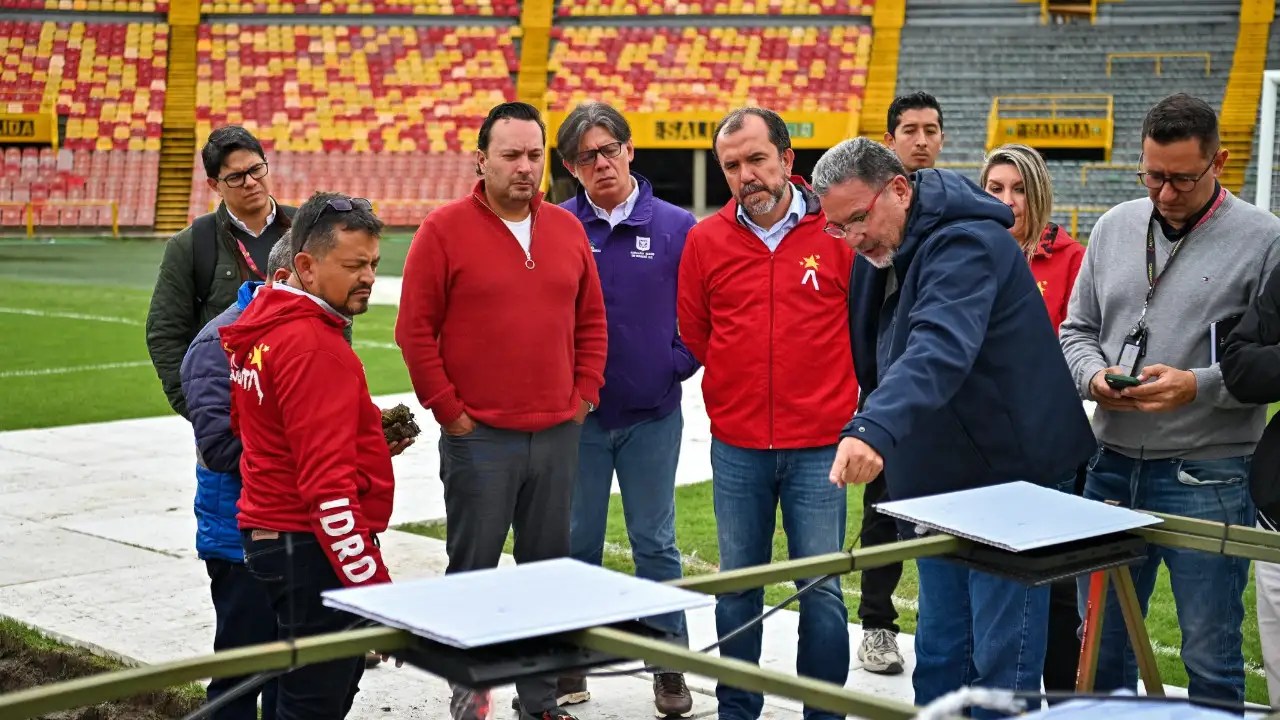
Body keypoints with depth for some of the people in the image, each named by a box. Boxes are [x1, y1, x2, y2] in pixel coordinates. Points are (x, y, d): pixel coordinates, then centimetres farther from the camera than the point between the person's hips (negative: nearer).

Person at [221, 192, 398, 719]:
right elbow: (327, 483, -23)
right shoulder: (314, 346, -19)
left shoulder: (263, 328, 12)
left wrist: (371, 430, 16)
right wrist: (375, 586, -23)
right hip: (311, 548, -10)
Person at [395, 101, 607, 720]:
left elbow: (591, 321, 16)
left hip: (559, 435, 4)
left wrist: (584, 395, 8)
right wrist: (448, 410, -6)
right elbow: (415, 330, -6)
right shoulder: (445, 230, -5)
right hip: (478, 437, -4)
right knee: (473, 568, 3)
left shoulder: (567, 229, 9)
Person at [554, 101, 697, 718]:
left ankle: (670, 667, 16)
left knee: (654, 543, 6)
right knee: (577, 541, 10)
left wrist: (677, 365, -6)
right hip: (577, 414, 1)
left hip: (653, 415, -1)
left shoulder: (677, 228, -2)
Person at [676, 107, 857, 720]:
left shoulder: (838, 232, -4)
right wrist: (736, 387, 9)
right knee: (737, 587, 11)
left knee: (821, 589, 2)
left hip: (818, 445, -2)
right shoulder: (706, 240, 2)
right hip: (736, 447, 2)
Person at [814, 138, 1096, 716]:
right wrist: (876, 438, 8)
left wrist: (872, 431, -52)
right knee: (939, 653, 15)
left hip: (1011, 477, -9)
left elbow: (940, 351, -39)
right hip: (936, 479, 9)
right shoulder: (877, 256, 8)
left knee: (1001, 663, -4)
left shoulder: (966, 244, -21)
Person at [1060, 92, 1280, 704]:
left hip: (1207, 477, -5)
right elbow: (1078, 329, 15)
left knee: (1211, 656, 6)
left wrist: (1198, 387, -21)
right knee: (1100, 644, 16)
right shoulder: (1115, 227, 8)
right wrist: (1094, 375, -5)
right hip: (1113, 465, 5)